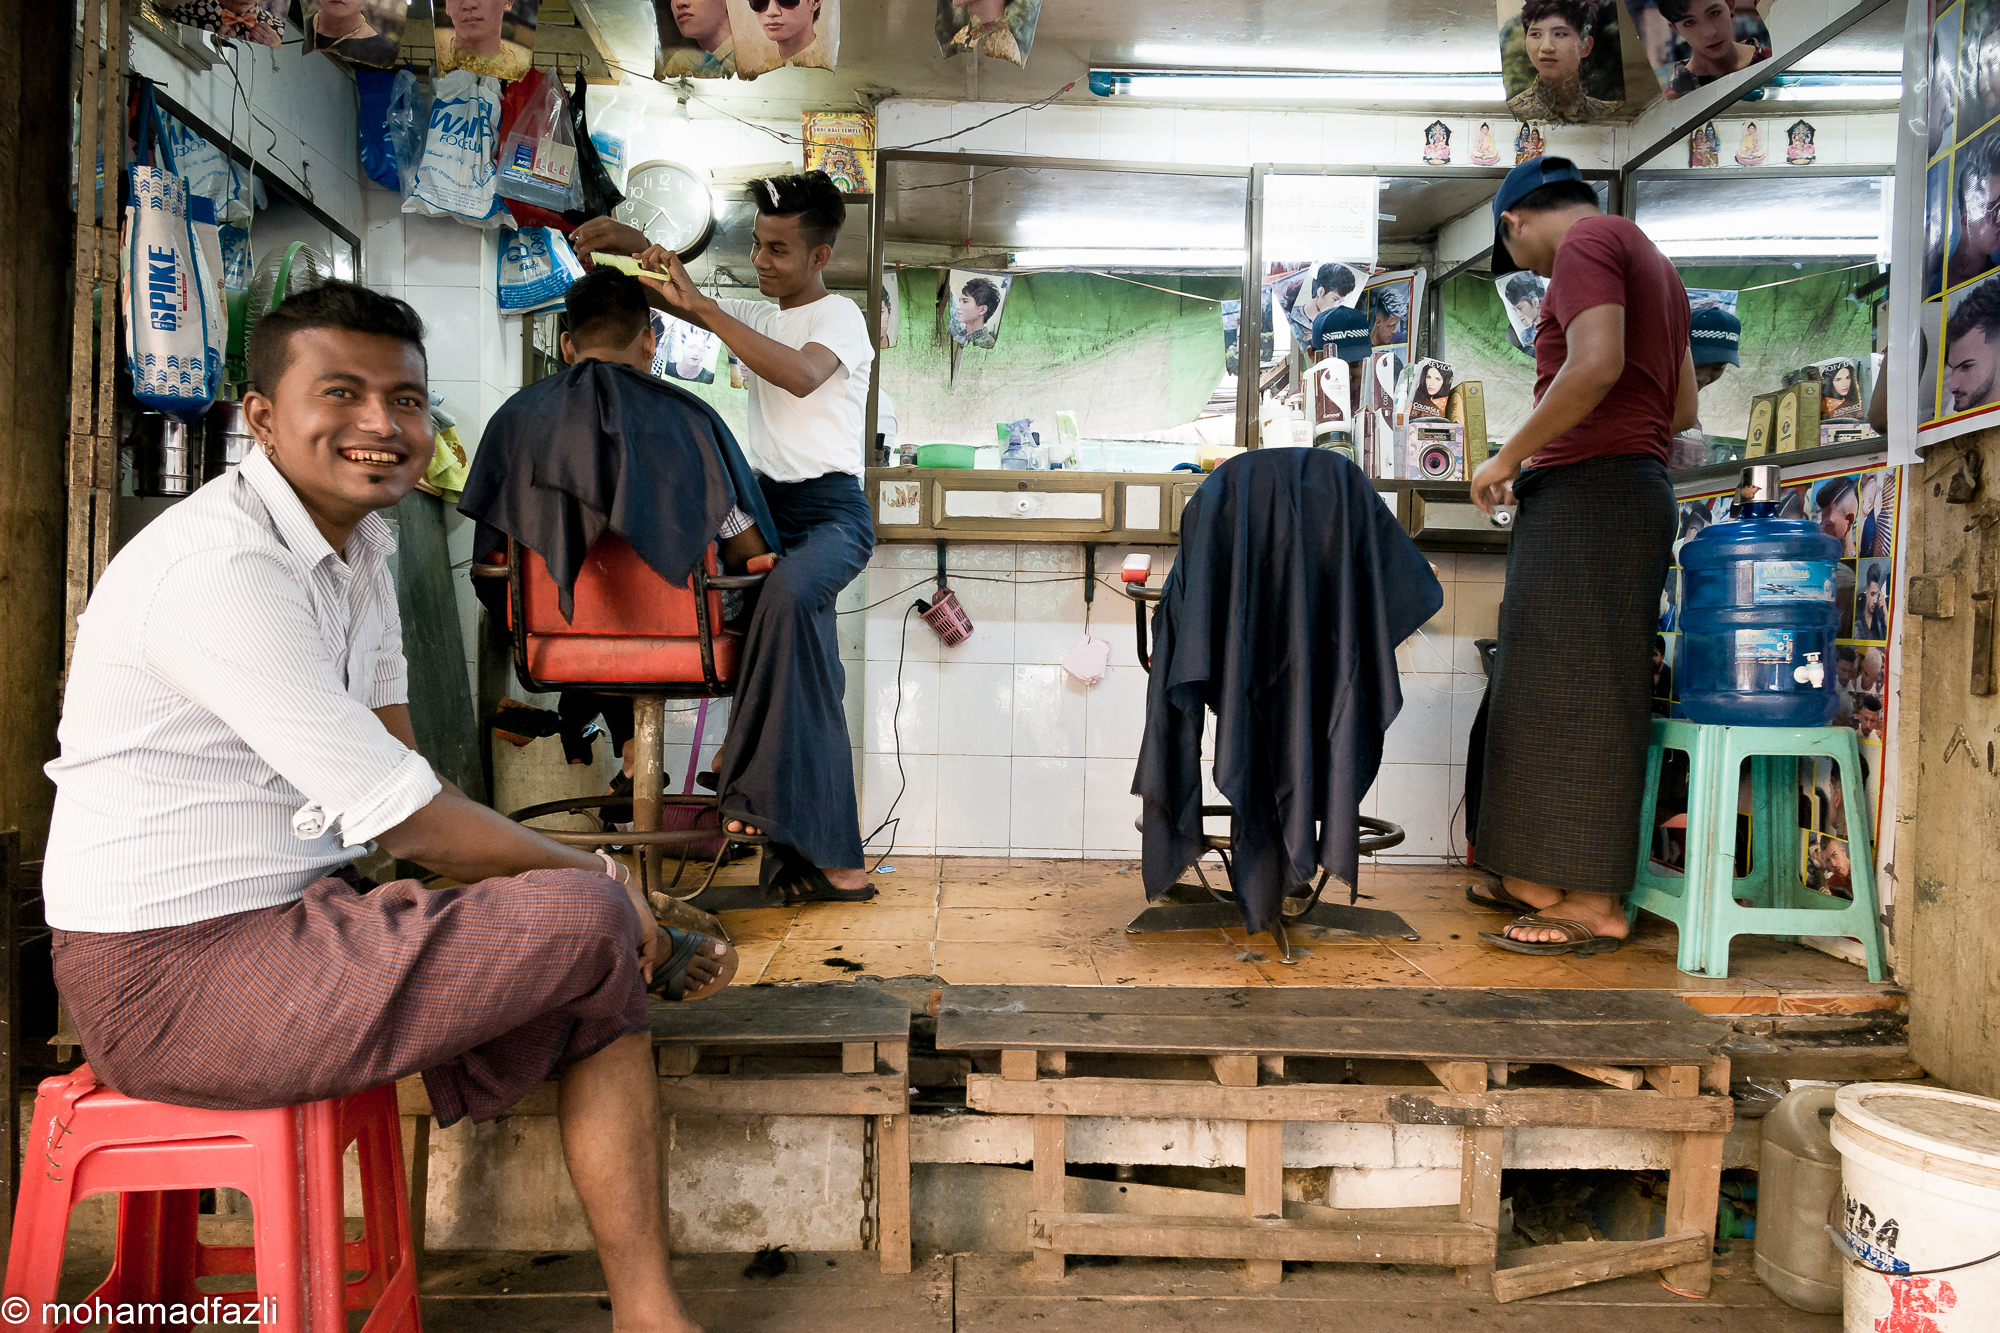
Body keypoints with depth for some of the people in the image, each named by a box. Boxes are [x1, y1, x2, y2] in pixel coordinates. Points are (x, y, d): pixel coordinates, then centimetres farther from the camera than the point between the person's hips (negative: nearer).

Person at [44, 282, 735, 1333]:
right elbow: (403, 816, -23)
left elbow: (395, 788, 5)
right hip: (172, 979, -9)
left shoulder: (361, 543, 8)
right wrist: (599, 882, -10)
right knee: (588, 919, -19)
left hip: (295, 921, 10)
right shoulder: (219, 568, -22)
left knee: (603, 980, 4)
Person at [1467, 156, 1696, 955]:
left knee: (1575, 695, -8)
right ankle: (1549, 875, 14)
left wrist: (1509, 456, -13)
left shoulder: (1585, 243, -4)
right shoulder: (1650, 262, 26)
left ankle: (1592, 904, -4)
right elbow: (1683, 408, 24)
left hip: (1587, 494, -10)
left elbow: (1597, 364, -22)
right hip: (1633, 488, 10)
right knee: (1555, 695, 10)